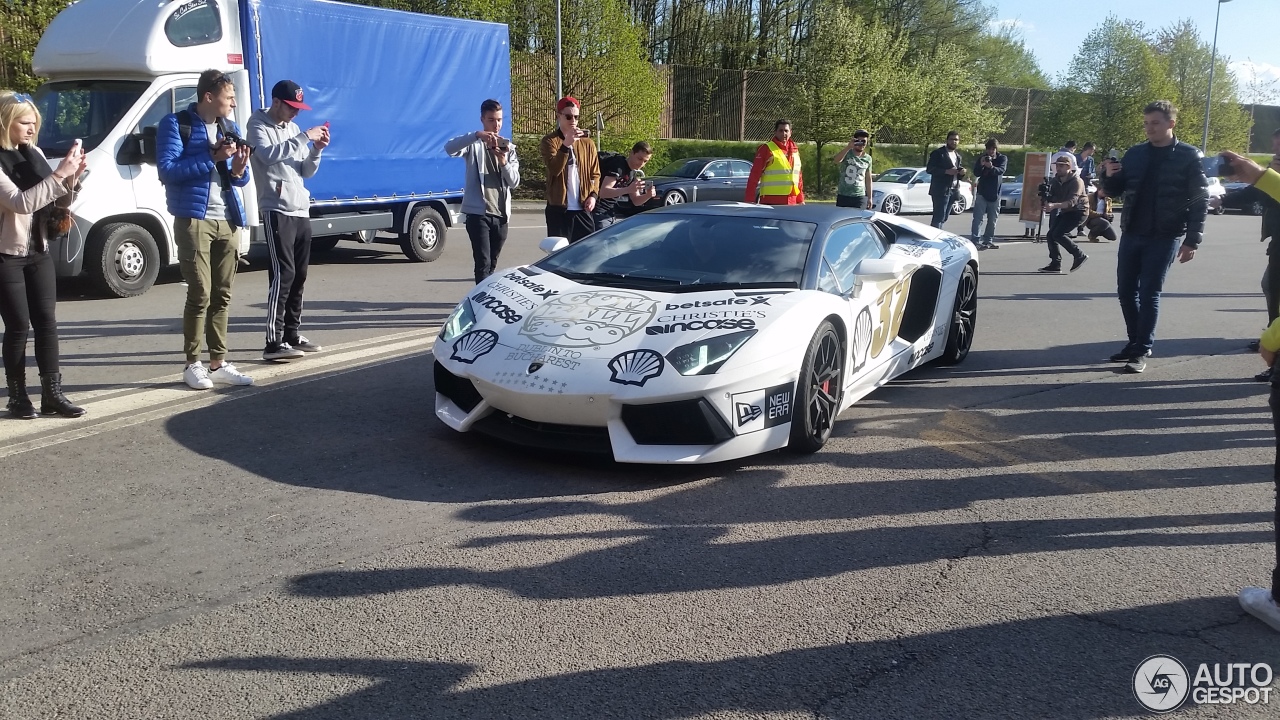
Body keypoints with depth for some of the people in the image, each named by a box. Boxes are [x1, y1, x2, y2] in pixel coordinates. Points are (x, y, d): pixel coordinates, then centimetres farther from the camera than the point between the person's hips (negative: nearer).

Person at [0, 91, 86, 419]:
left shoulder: (33, 154, 8)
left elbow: (55, 203, 11)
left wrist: (70, 180, -7)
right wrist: (58, 175, -26)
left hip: (39, 252, 6)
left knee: (46, 321, 4)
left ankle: (52, 394, 9)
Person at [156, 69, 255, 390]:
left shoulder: (230, 128, 14)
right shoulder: (176, 124, -4)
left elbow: (241, 179, 17)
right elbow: (167, 169, -14)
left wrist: (238, 170, -6)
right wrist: (211, 158, -18)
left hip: (227, 221, 6)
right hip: (194, 219, -6)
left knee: (222, 296, 8)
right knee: (200, 294, -5)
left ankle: (218, 363, 16)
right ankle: (193, 364, 6)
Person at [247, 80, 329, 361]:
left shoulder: (293, 129, 18)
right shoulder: (258, 125, -2)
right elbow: (269, 155, -22)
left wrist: (316, 150, -2)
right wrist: (304, 138, -22)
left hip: (301, 210, 8)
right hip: (277, 210, -8)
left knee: (299, 275, 9)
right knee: (282, 274, -14)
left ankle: (292, 336, 18)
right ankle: (273, 343, -15)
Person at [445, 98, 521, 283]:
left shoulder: (508, 147, 13)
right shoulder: (474, 144, 0)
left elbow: (514, 183, 4)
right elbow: (449, 148, -21)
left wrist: (504, 162, -15)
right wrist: (476, 135, -31)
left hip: (501, 214, 5)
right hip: (478, 213, -5)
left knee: (491, 265, 13)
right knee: (483, 264, -13)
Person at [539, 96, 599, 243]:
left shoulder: (587, 143, 11)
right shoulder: (550, 141, -1)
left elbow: (595, 173, 11)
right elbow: (554, 169, -17)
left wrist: (593, 195, -5)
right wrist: (566, 144, -27)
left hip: (583, 208, 4)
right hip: (559, 208, -3)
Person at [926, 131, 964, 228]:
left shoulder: (958, 156, 19)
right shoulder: (938, 153, -3)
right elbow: (929, 169, -11)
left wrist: (961, 173, 1)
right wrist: (946, 171, -20)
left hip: (953, 190, 7)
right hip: (941, 190, -7)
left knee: (943, 218, 7)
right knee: (939, 217, -11)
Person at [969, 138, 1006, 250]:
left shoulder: (1002, 158, 1)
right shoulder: (982, 158, 3)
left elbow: (1001, 170, -18)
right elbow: (976, 173, -2)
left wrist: (991, 167, -38)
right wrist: (981, 165, -21)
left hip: (995, 193, 1)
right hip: (982, 192, -1)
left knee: (993, 219, 8)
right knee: (978, 218, -10)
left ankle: (988, 241, 16)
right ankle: (975, 241, -14)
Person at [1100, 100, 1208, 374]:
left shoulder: (1188, 156, -4)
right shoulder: (1134, 154, 7)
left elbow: (1200, 200, -6)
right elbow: (1116, 191, 14)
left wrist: (1192, 240, -12)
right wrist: (1110, 177, -9)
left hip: (1165, 237, -5)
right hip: (1131, 234, 5)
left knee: (1149, 292, -5)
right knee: (1126, 290, 7)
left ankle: (1142, 351, 1)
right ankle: (1135, 342, 22)